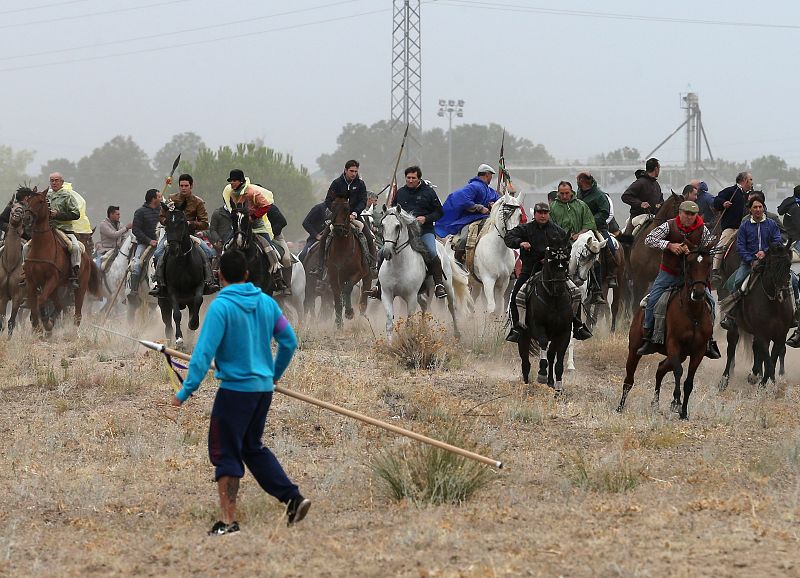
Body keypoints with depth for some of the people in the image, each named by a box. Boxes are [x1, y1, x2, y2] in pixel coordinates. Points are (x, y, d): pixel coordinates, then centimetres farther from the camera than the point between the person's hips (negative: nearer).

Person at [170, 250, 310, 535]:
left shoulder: (221, 306, -13)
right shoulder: (267, 303, 6)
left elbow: (204, 352, -18)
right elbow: (289, 342, 12)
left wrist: (186, 391, -16)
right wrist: (274, 375, 28)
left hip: (235, 388, -7)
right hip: (264, 388, 7)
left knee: (225, 453, 2)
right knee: (253, 447, 22)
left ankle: (229, 520, 1)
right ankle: (293, 498, 13)